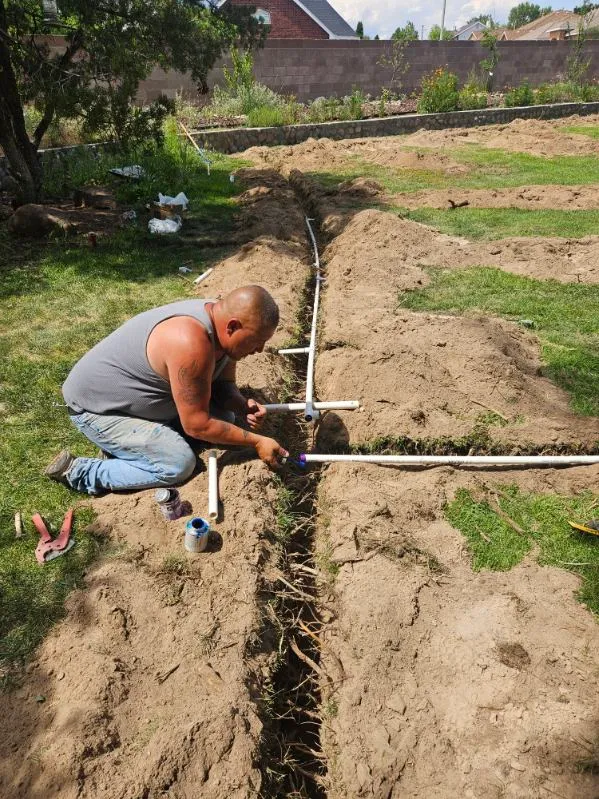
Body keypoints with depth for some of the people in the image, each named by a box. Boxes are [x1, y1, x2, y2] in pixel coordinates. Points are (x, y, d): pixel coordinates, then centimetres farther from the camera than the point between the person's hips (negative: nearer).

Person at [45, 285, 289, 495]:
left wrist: (243, 406, -17)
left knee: (223, 416, 4)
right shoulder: (192, 344, -36)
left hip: (135, 395, 9)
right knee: (178, 465, -19)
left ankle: (121, 442, 7)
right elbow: (197, 425, -29)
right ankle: (76, 472, -5)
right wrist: (256, 441, -21)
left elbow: (224, 385, 4)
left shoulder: (219, 321, -8)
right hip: (97, 407, -9)